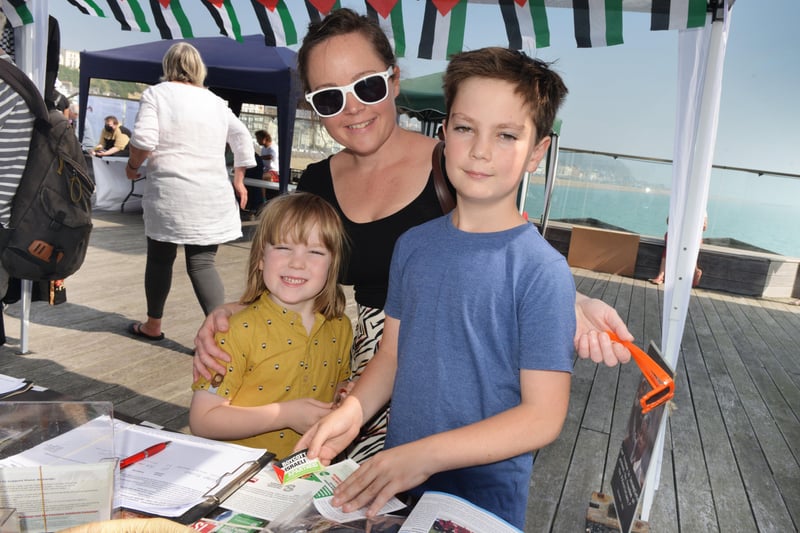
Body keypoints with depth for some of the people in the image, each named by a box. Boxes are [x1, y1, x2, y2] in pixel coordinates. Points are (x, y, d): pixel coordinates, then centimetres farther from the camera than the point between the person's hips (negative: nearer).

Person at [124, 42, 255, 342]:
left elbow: (143, 140, -10)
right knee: (202, 264, 3)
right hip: (213, 198, 3)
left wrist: (132, 165, 8)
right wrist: (238, 179, 24)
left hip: (170, 193, -3)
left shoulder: (156, 94, 1)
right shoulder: (216, 101, 14)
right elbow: (243, 138, 18)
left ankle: (153, 326, 28)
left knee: (160, 258, 13)